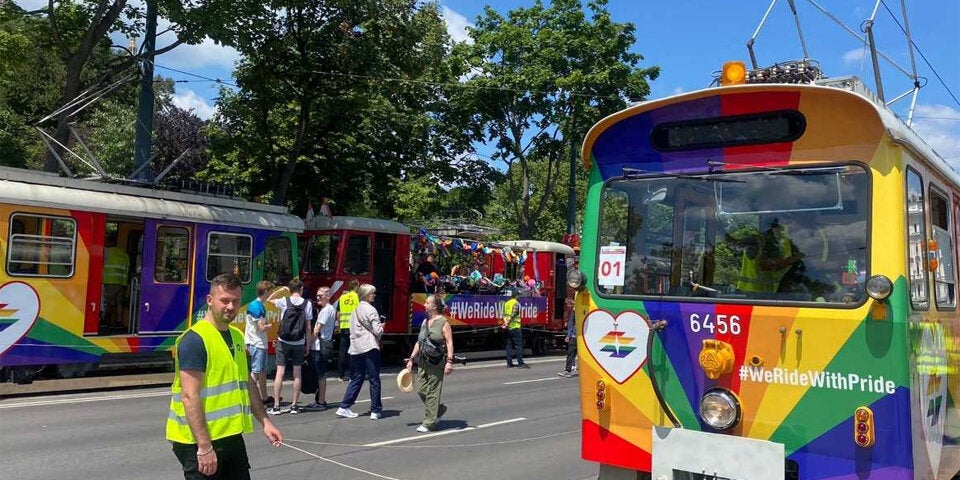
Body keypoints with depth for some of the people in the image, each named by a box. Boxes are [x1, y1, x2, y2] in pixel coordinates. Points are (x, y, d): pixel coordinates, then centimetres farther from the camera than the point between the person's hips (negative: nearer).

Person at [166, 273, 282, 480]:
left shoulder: (237, 336, 10)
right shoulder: (195, 339, -16)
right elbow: (189, 397, -21)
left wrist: (265, 422, 13)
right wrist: (204, 447, -24)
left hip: (232, 437, 8)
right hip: (200, 441, -8)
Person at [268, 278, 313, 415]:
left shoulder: (284, 301, -4)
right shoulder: (307, 304, -2)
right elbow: (308, 327, 0)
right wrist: (307, 345, 7)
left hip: (283, 342, -1)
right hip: (299, 343, 1)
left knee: (280, 373, 1)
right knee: (297, 374, 8)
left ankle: (276, 406, 2)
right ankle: (294, 405, 11)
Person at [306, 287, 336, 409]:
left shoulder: (326, 310, -13)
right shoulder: (332, 309, 18)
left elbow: (316, 330, -14)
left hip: (320, 347, -10)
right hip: (320, 347, 10)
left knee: (320, 374, -5)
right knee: (319, 374, 13)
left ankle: (321, 401, -1)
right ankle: (319, 400, 18)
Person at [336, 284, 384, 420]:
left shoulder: (355, 310, 15)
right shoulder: (371, 310, -9)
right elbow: (378, 331, -15)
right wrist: (381, 327, 7)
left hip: (355, 348, 7)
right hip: (370, 348, -7)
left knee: (356, 379, 14)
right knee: (374, 379, 1)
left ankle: (344, 407, 9)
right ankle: (375, 410, 4)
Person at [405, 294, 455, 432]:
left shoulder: (443, 322, -7)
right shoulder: (425, 322, 13)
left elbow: (449, 343, -11)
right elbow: (419, 342, 19)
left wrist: (449, 361, -19)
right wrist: (411, 359, 15)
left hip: (437, 362, -7)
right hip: (423, 362, 7)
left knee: (432, 392, -2)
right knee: (421, 390, 6)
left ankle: (429, 423, 7)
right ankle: (439, 409, 29)